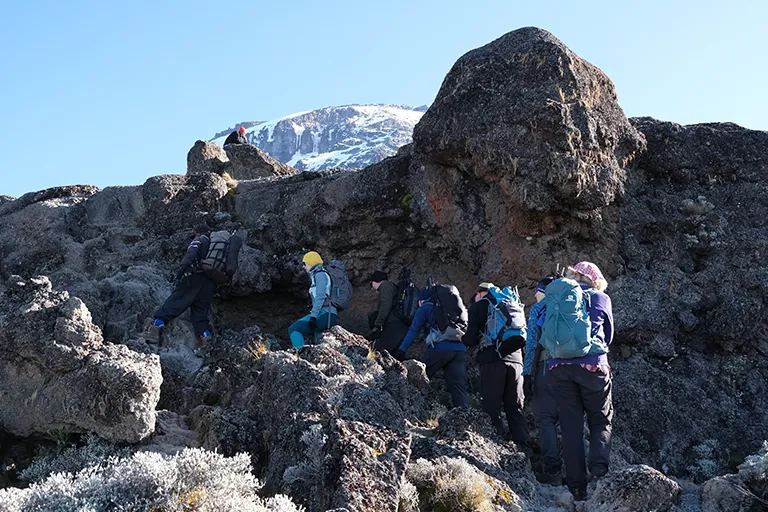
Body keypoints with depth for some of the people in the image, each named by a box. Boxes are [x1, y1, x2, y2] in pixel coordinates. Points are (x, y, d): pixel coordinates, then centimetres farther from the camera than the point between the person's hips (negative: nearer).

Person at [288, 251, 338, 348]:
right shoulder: (318, 275, 26)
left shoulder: (320, 274, -3)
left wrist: (313, 317, -22)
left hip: (325, 314, -10)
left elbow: (320, 297, -15)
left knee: (293, 329, -12)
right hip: (328, 316, 10)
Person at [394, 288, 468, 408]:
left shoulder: (424, 309, 12)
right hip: (460, 350, 5)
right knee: (459, 389, 0)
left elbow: (413, 331, 1)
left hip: (440, 349, -5)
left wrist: (401, 351, -3)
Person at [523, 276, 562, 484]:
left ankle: (552, 468, -12)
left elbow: (532, 342, -4)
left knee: (545, 418, -3)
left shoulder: (538, 309, 4)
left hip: (546, 366, -4)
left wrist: (527, 373, -4)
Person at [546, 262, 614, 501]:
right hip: (592, 365, -2)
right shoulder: (601, 299, 9)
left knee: (571, 426, 8)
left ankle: (577, 487, 5)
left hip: (558, 366, 2)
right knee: (601, 420, 13)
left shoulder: (553, 297, 14)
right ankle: (598, 467, -11)